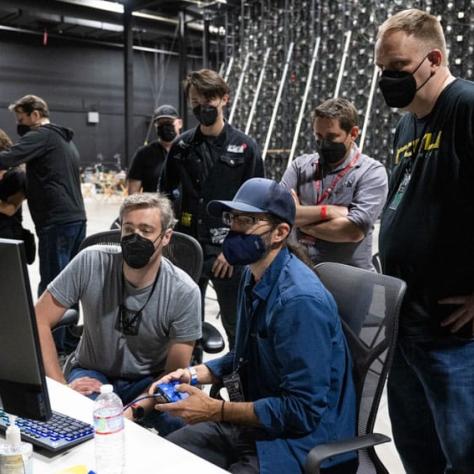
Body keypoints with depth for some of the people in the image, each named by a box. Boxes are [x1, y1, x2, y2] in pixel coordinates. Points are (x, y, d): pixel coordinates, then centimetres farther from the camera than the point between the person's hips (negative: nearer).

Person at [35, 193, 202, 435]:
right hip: (92, 372, 0)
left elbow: (175, 373, -15)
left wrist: (133, 411, -31)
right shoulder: (90, 262, -19)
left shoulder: (184, 293, -20)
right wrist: (61, 387, -20)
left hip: (151, 380, 0)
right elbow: (39, 322, -12)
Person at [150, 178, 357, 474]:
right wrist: (195, 374, 2)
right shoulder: (254, 275, 4)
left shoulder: (300, 300, -26)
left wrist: (216, 411, -20)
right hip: (253, 422, 8)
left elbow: (303, 410, -25)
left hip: (302, 441, -8)